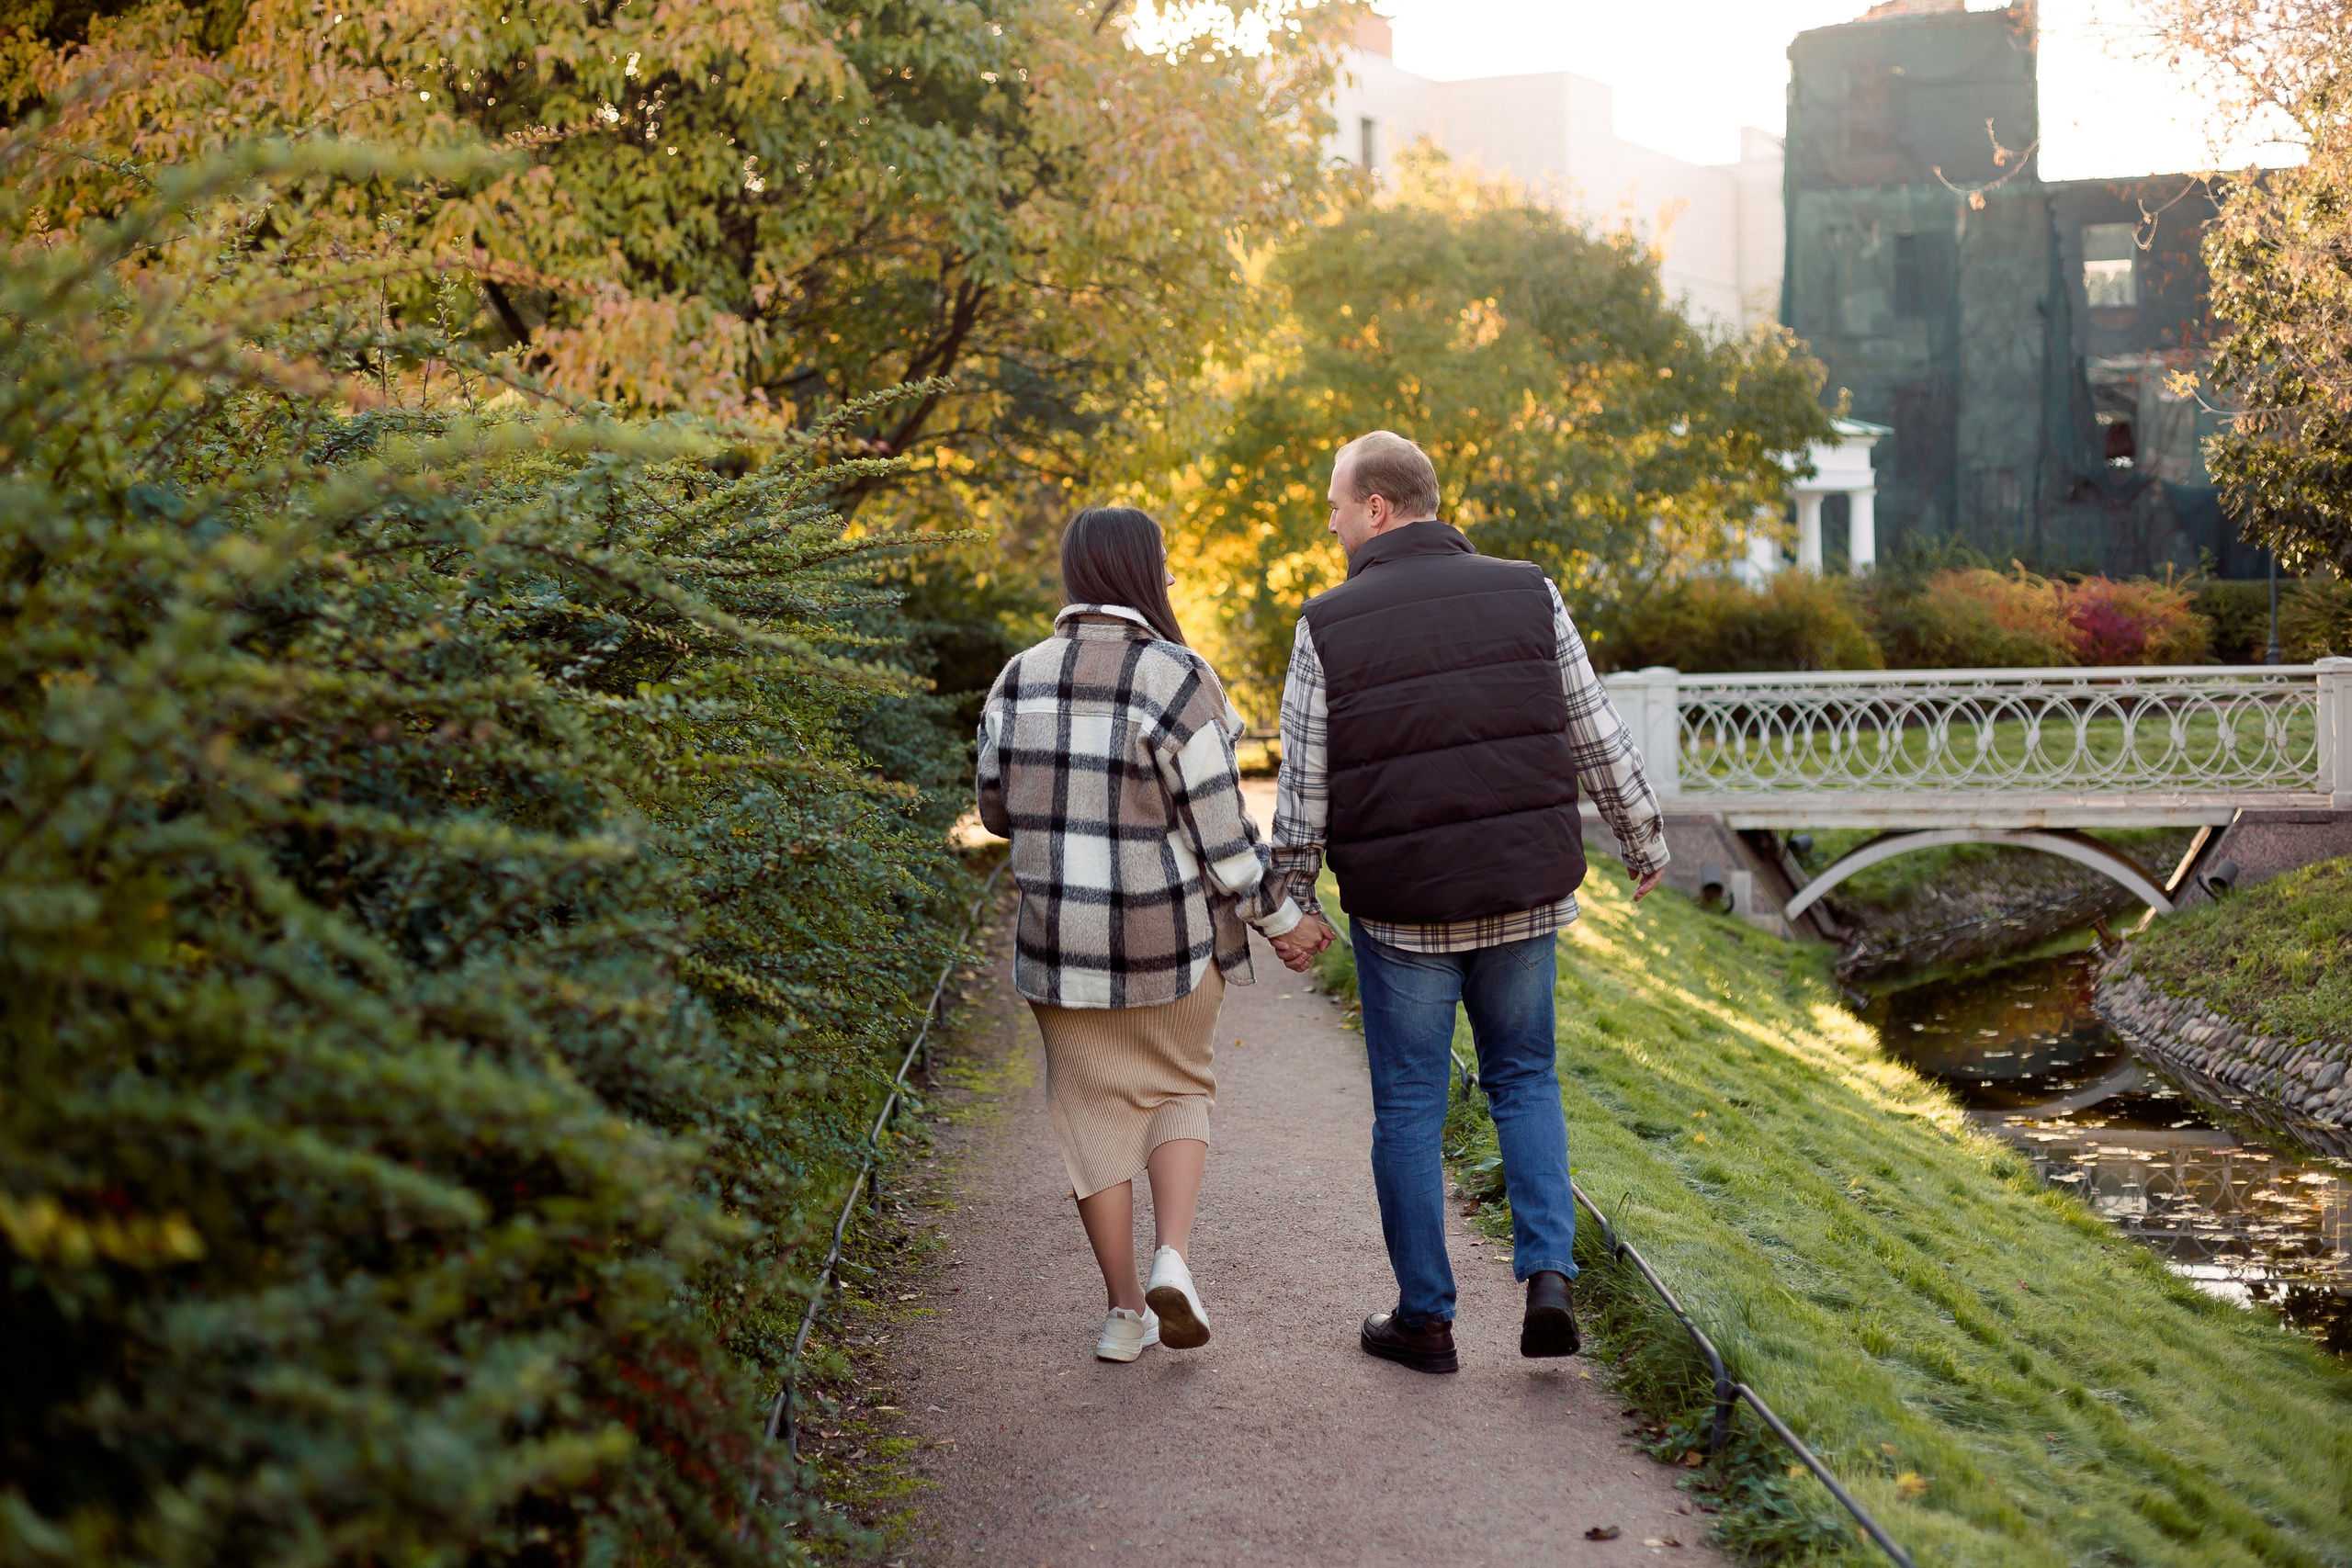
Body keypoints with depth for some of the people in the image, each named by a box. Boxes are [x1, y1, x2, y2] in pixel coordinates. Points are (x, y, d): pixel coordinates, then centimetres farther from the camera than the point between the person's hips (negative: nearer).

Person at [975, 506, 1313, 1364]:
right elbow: (1222, 835, -12)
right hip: (1171, 937, -3)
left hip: (1059, 938, 3)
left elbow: (999, 809, 10)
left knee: (1095, 1109, 12)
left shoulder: (1020, 680, 0)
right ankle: (1173, 1256, -2)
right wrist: (1279, 915, 1)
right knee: (1178, 1089, 18)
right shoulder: (1178, 680, -14)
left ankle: (1125, 1311, 15)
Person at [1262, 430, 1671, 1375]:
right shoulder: (1527, 596, 0)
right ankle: (1548, 1276, 2)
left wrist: (1290, 903, 5)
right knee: (1524, 1079, 18)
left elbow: (1303, 786, -5)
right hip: (1525, 891, 3)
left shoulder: (1329, 627, -7)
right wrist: (1644, 841, 16)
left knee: (1409, 1106, 8)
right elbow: (1597, 738, 4)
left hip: (1401, 906, -2)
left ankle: (1424, 1319, 15)